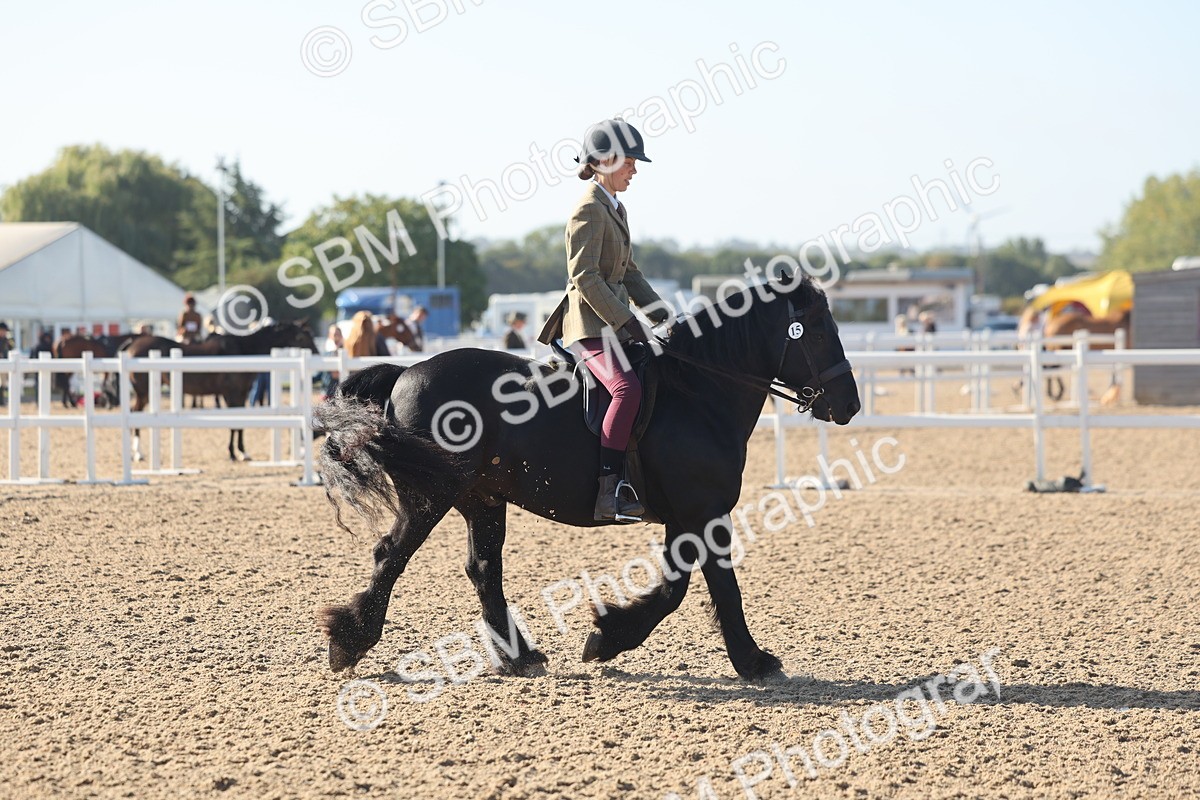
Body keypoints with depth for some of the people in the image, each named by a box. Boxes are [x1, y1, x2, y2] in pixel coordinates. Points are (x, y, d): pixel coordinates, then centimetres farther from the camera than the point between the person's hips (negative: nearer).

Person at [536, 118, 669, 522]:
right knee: (628, 388, -30)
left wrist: (659, 311, 11)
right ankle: (608, 493, -34)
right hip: (590, 325, -11)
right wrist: (626, 322, -21)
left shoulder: (616, 210, 19)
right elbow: (584, 277, -19)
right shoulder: (589, 211, -11)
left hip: (615, 321, 11)